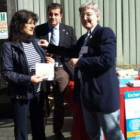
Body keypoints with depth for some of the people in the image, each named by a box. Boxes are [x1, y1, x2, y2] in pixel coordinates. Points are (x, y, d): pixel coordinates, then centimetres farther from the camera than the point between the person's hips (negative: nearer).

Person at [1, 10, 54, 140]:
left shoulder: (36, 42, 6)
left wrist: (49, 62, -6)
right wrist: (28, 79, -25)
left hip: (38, 91, 6)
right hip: (20, 94, -5)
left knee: (39, 126, 20)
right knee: (21, 129, 8)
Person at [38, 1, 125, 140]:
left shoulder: (105, 32, -11)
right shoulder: (83, 38, 16)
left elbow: (108, 60, -25)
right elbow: (73, 52, 31)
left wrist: (80, 62, -18)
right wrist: (49, 46, 28)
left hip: (103, 92, -9)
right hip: (87, 92, 9)